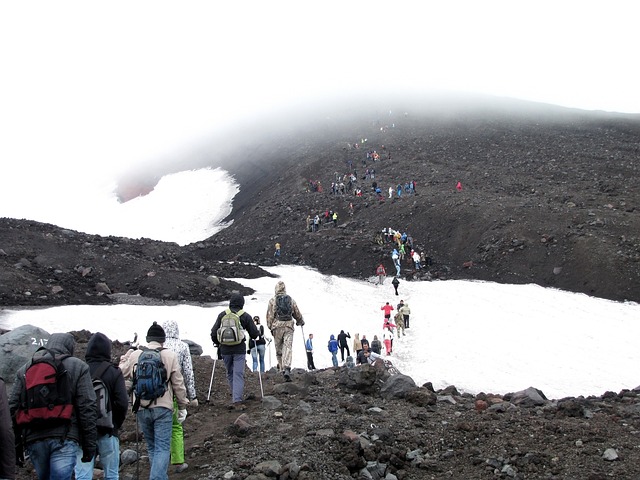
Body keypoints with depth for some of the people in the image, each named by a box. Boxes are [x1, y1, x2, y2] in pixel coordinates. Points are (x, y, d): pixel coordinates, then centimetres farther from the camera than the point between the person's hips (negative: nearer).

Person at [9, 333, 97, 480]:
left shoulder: (25, 369, 14)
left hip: (34, 439, 4)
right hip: (64, 438, -4)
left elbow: (13, 407, 10)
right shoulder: (78, 367, 4)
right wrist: (89, 445, 2)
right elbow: (87, 408, -3)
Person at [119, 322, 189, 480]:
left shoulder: (135, 355, 1)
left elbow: (121, 373, 16)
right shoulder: (170, 355, -3)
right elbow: (178, 384, -1)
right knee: (162, 448, -2)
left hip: (141, 409, 3)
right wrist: (182, 407, 9)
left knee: (151, 447, 18)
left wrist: (127, 354, 27)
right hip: (163, 408, -3)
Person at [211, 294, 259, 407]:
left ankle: (235, 397, 24)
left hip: (225, 350, 2)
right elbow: (254, 334, 1)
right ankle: (237, 401, -14)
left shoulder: (222, 315, 3)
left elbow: (214, 333, 4)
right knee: (238, 374, -2)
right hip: (239, 350, -2)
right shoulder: (245, 316, -2)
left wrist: (217, 343, 22)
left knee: (230, 374, 18)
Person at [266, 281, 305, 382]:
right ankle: (287, 369, -21)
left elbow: (269, 315, -1)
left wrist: (270, 327, 7)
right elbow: (297, 314, 15)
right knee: (288, 348, -6)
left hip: (277, 327, -1)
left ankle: (282, 368, 16)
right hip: (289, 326, 1)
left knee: (279, 350, 12)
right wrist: (300, 322, 33)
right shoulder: (291, 300, 8)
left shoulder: (272, 300, 2)